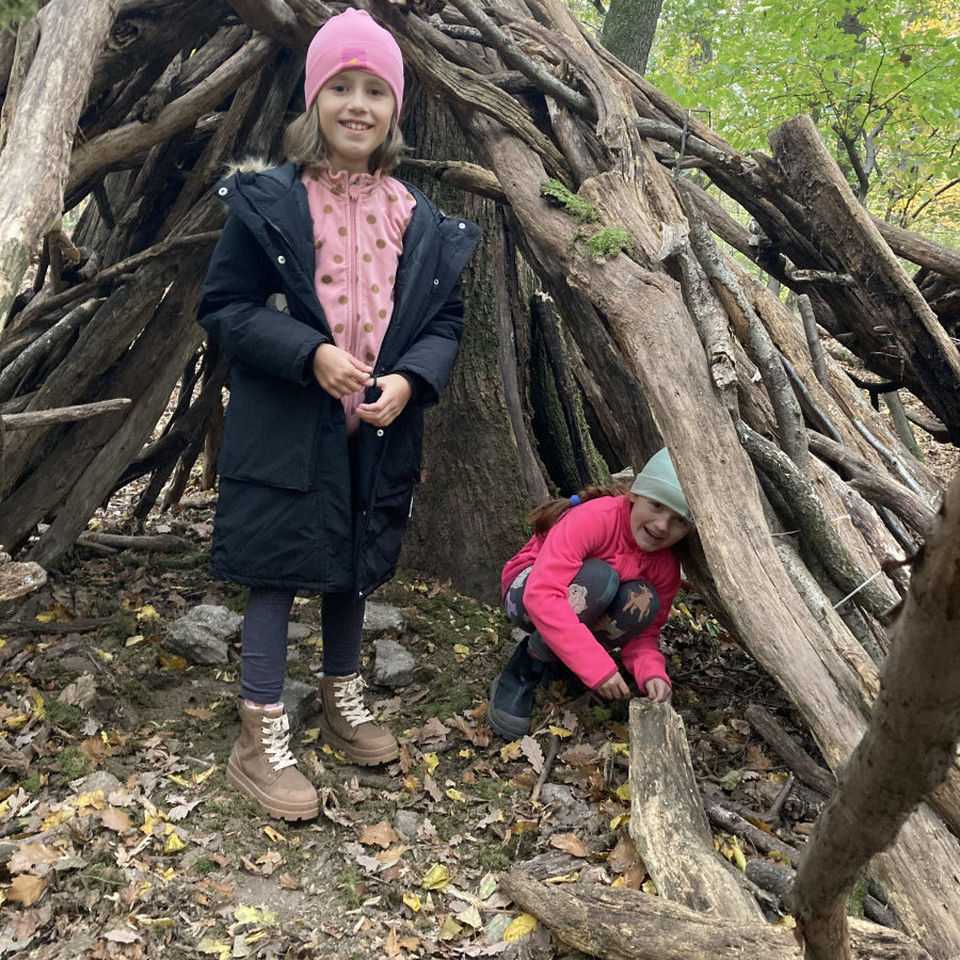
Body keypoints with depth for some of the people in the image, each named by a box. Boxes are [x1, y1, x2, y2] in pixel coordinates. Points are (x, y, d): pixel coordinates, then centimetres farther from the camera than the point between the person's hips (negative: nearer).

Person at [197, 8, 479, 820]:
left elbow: (446, 319, 7)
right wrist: (310, 353, -21)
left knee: (354, 568, 18)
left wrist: (409, 379, -12)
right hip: (284, 430, -4)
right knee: (278, 571, 2)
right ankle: (261, 738, 14)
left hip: (379, 432, 4)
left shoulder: (420, 221, 4)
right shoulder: (267, 204, -7)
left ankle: (343, 699, 39)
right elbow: (222, 308, -8)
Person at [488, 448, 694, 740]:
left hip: (588, 613, 5)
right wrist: (597, 667, -46)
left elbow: (645, 633, -6)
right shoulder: (594, 518, -32)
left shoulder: (666, 567, -12)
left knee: (643, 603, -27)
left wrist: (652, 672, -31)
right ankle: (523, 670, -22)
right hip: (525, 592, -5)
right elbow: (541, 595, -42)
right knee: (598, 577, -36)